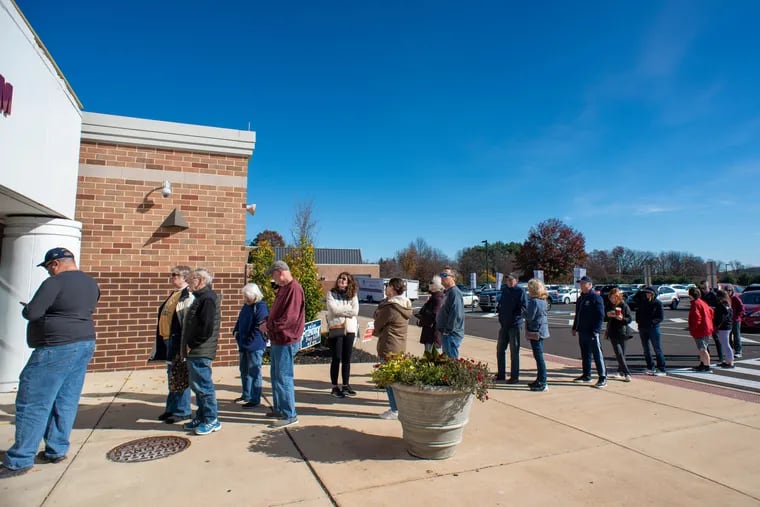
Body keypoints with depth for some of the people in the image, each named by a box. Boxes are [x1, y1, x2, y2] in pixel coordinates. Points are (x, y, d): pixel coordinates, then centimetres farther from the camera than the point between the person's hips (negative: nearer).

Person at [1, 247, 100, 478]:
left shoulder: (55, 282, -13)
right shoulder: (91, 283, 11)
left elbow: (31, 313, -14)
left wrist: (26, 307, 6)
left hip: (58, 348, -8)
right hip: (85, 344, 8)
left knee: (33, 403, 1)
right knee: (66, 401, 13)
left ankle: (19, 461, 7)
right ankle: (57, 450, 20)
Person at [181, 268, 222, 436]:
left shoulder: (208, 298, -16)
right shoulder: (201, 297, 17)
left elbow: (206, 328, -23)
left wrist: (191, 344, -15)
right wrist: (188, 346, 14)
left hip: (200, 352, -10)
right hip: (195, 352, 10)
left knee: (203, 386, -3)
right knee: (197, 385, 17)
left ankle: (212, 420, 7)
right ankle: (201, 417, 28)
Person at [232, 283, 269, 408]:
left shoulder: (260, 307, -15)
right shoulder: (246, 306, 11)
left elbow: (259, 327, -19)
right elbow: (239, 321, 22)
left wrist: (249, 340, -17)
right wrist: (236, 331, 5)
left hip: (255, 346, -9)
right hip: (244, 345, 9)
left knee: (254, 372, -2)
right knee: (244, 371, 19)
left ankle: (255, 399, 7)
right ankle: (246, 395, 34)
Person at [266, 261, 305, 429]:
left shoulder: (294, 288, -18)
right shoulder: (283, 288, 14)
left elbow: (290, 317, -24)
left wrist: (270, 326, -15)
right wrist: (269, 324, 5)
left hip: (286, 341, -10)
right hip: (278, 340, 10)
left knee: (283, 377, -4)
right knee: (276, 375, 18)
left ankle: (290, 415, 5)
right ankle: (279, 408, 31)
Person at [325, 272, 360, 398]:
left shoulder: (353, 295, 9)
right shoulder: (331, 294, 0)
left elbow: (355, 311, -4)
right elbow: (334, 309, -14)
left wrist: (341, 310, -10)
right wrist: (348, 310, -7)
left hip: (349, 329, 3)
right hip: (336, 329, -3)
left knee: (347, 359, 9)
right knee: (336, 358, 1)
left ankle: (345, 385, 20)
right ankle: (335, 387, 10)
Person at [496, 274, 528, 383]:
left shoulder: (520, 291, -7)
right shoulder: (504, 290, 13)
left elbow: (524, 307, -12)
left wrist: (517, 314, -23)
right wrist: (498, 309, 6)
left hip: (515, 324, -7)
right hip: (504, 324, 7)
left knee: (514, 350, 0)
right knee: (500, 348, 12)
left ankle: (515, 376, 10)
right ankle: (501, 374, 24)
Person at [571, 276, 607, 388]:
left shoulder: (596, 298, -9)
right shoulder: (580, 299, 16)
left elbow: (600, 315, -14)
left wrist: (595, 330, -19)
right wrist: (575, 328, 17)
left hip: (592, 333, -8)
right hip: (582, 332, 8)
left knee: (597, 355, -5)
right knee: (585, 355, 14)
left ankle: (603, 378, 0)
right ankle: (586, 375, 23)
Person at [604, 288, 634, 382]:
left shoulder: (624, 306, -2)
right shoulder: (609, 306, 6)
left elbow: (629, 319, -5)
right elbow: (604, 319, 10)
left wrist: (622, 318, -24)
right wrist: (607, 315, -11)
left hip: (622, 332, -1)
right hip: (612, 333, 1)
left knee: (622, 353, 6)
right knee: (619, 353, -8)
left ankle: (621, 371, 24)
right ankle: (627, 373, -5)